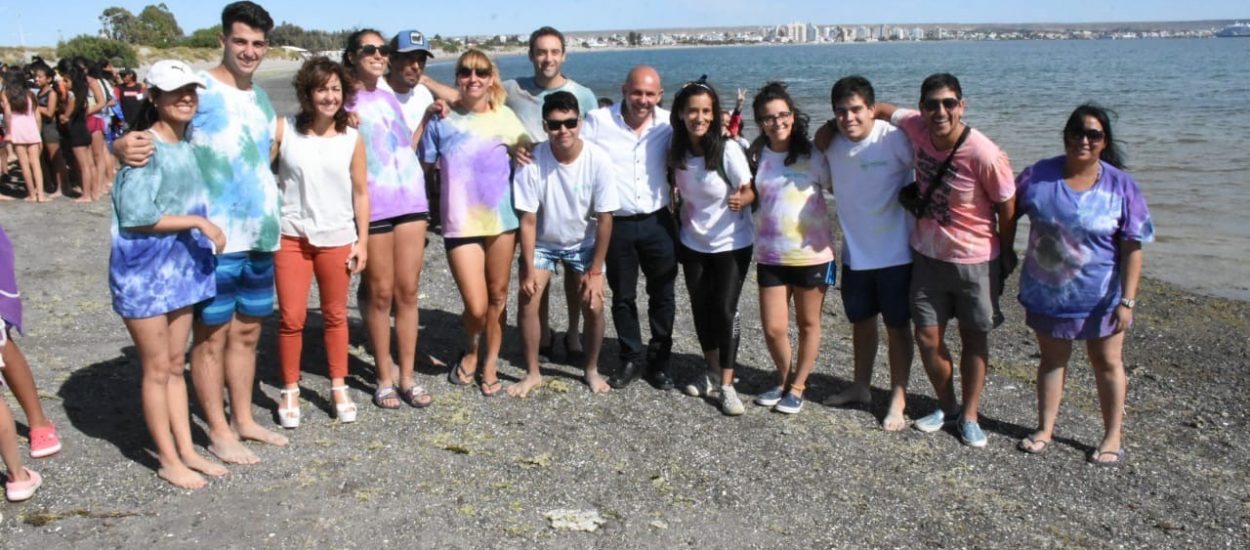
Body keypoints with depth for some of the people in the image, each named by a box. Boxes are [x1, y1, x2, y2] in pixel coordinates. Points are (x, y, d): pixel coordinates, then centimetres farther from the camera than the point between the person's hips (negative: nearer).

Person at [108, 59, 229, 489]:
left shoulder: (188, 143, 6)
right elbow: (135, 214, -22)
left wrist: (204, 227, 7)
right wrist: (197, 221, -19)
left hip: (180, 267, 7)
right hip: (144, 271, -7)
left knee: (176, 365, 15)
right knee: (157, 369, 4)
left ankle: (186, 450, 24)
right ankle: (169, 461, 15)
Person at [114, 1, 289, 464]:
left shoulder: (261, 99, 13)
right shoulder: (198, 90, -9)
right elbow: (147, 135, -14)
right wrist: (123, 145, -35)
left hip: (261, 235, 7)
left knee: (247, 332, 15)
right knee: (211, 337, 4)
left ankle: (243, 418, 28)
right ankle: (219, 433, 15)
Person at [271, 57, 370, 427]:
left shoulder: (352, 139, -1)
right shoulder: (283, 130, -4)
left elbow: (361, 193, 4)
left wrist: (362, 240, 2)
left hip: (337, 238, 1)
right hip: (291, 235, -1)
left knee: (335, 315, 12)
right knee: (291, 317, 1)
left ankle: (339, 388, 26)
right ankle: (290, 391, 17)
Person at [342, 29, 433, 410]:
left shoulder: (389, 96, 16)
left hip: (411, 200, 5)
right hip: (373, 206, -5)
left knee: (408, 291, 6)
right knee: (380, 293, 3)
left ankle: (407, 377, 14)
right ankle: (384, 378, 15)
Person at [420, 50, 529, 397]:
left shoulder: (504, 117, 2)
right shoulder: (441, 120, -1)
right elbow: (424, 165, 6)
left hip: (502, 219, 2)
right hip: (460, 223, -2)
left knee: (498, 295, 10)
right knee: (476, 307, -7)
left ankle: (490, 364, 29)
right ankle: (471, 352, 26)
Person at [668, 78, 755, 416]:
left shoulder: (728, 150, -22)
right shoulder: (677, 151, -8)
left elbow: (751, 190, -16)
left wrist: (741, 200, -36)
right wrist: (678, 215, -5)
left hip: (732, 244, -4)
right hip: (693, 243, 4)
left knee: (725, 310, -8)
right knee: (701, 309, 11)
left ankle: (727, 385, 3)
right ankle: (712, 370, 32)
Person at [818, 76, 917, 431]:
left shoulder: (894, 139, -19)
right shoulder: (830, 143, -3)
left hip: (895, 252, -5)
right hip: (854, 252, 5)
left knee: (897, 325, 7)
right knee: (861, 321, 20)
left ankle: (898, 400, 20)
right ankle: (861, 387, 38)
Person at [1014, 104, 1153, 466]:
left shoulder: (1121, 186, -10)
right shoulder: (1039, 175, -6)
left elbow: (1132, 248, -10)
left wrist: (1127, 301, -14)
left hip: (1100, 296, -1)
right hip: (1047, 292, 2)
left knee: (1107, 362, 13)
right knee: (1052, 358, 16)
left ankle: (1113, 437, 27)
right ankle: (1045, 429, 31)